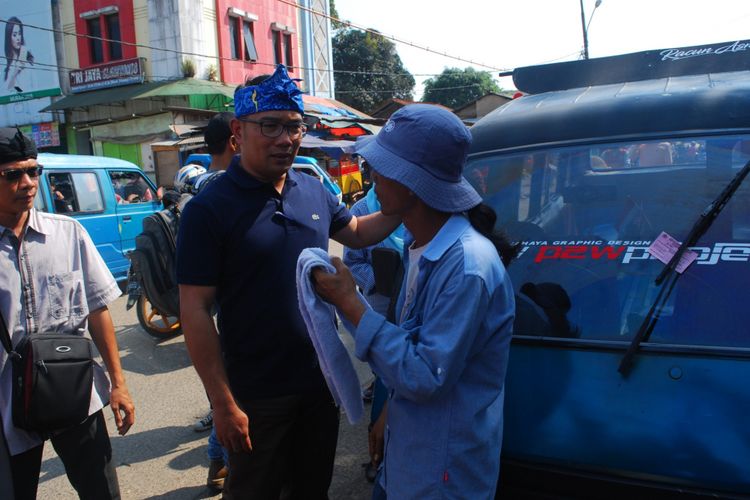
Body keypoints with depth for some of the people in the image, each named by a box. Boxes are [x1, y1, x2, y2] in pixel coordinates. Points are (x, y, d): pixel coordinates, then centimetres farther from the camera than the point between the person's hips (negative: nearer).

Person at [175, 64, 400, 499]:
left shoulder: (314, 191, 0)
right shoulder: (209, 209, -16)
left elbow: (358, 232, 19)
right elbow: (196, 312, -16)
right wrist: (224, 404, -17)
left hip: (321, 382, 5)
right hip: (256, 397, -5)